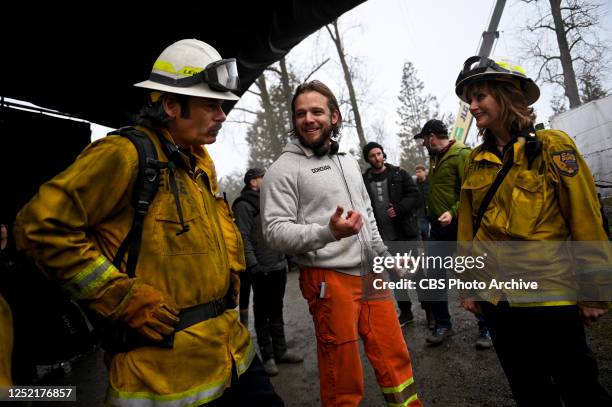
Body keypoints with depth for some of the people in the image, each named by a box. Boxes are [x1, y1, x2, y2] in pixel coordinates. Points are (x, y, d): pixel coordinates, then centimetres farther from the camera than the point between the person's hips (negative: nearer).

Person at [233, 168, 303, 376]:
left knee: (276, 310, 16)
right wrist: (254, 265, -21)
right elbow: (244, 238, -16)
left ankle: (280, 350, 28)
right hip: (262, 270, -8)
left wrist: (284, 258, 17)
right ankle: (267, 356, 16)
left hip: (279, 266, 8)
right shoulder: (244, 205, -8)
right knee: (263, 314, 4)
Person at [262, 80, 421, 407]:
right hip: (329, 279, -6)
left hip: (371, 274, 7)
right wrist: (329, 232, -28)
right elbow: (275, 231, -15)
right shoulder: (283, 169, -8)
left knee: (395, 358, 16)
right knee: (343, 377, 5)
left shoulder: (349, 161, 15)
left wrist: (384, 255, 21)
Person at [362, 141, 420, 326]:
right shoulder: (364, 181, 3)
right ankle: (405, 311, 24)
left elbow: (414, 195, -2)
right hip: (384, 236, 2)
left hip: (406, 231, -1)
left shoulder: (399, 174, 2)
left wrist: (399, 208, -17)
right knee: (395, 273, 10)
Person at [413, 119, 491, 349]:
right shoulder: (435, 158, 15)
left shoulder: (462, 154, -11)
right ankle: (442, 324, 21)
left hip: (459, 225, -8)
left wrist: (453, 212, -27)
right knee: (434, 276, 7)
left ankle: (486, 327, 18)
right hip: (438, 227, 8)